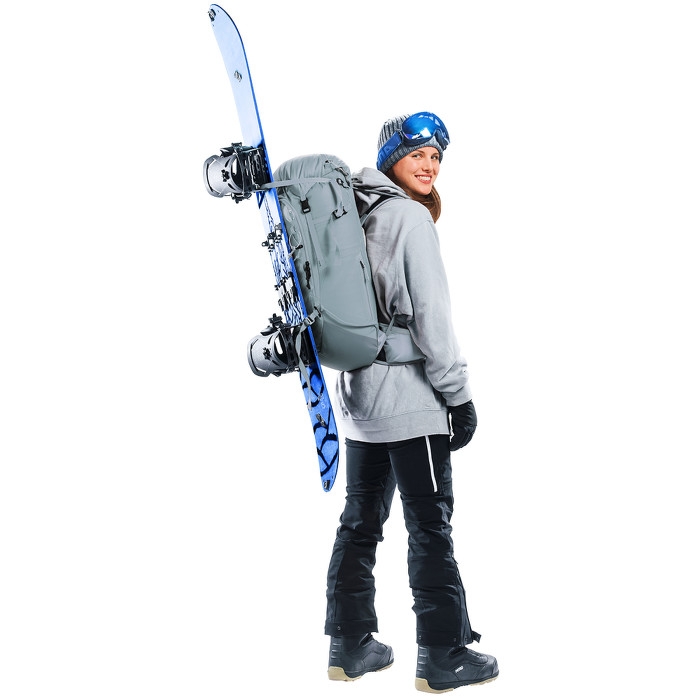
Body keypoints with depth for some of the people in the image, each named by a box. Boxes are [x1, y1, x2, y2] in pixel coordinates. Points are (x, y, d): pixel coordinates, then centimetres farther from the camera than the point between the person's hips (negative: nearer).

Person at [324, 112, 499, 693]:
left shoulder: (354, 215, 14)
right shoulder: (410, 217, -11)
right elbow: (430, 315, -15)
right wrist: (458, 394, -10)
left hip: (358, 397, 8)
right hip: (410, 398, -8)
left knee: (361, 520, 13)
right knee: (431, 528, -1)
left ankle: (350, 645, 21)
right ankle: (443, 657, 6)